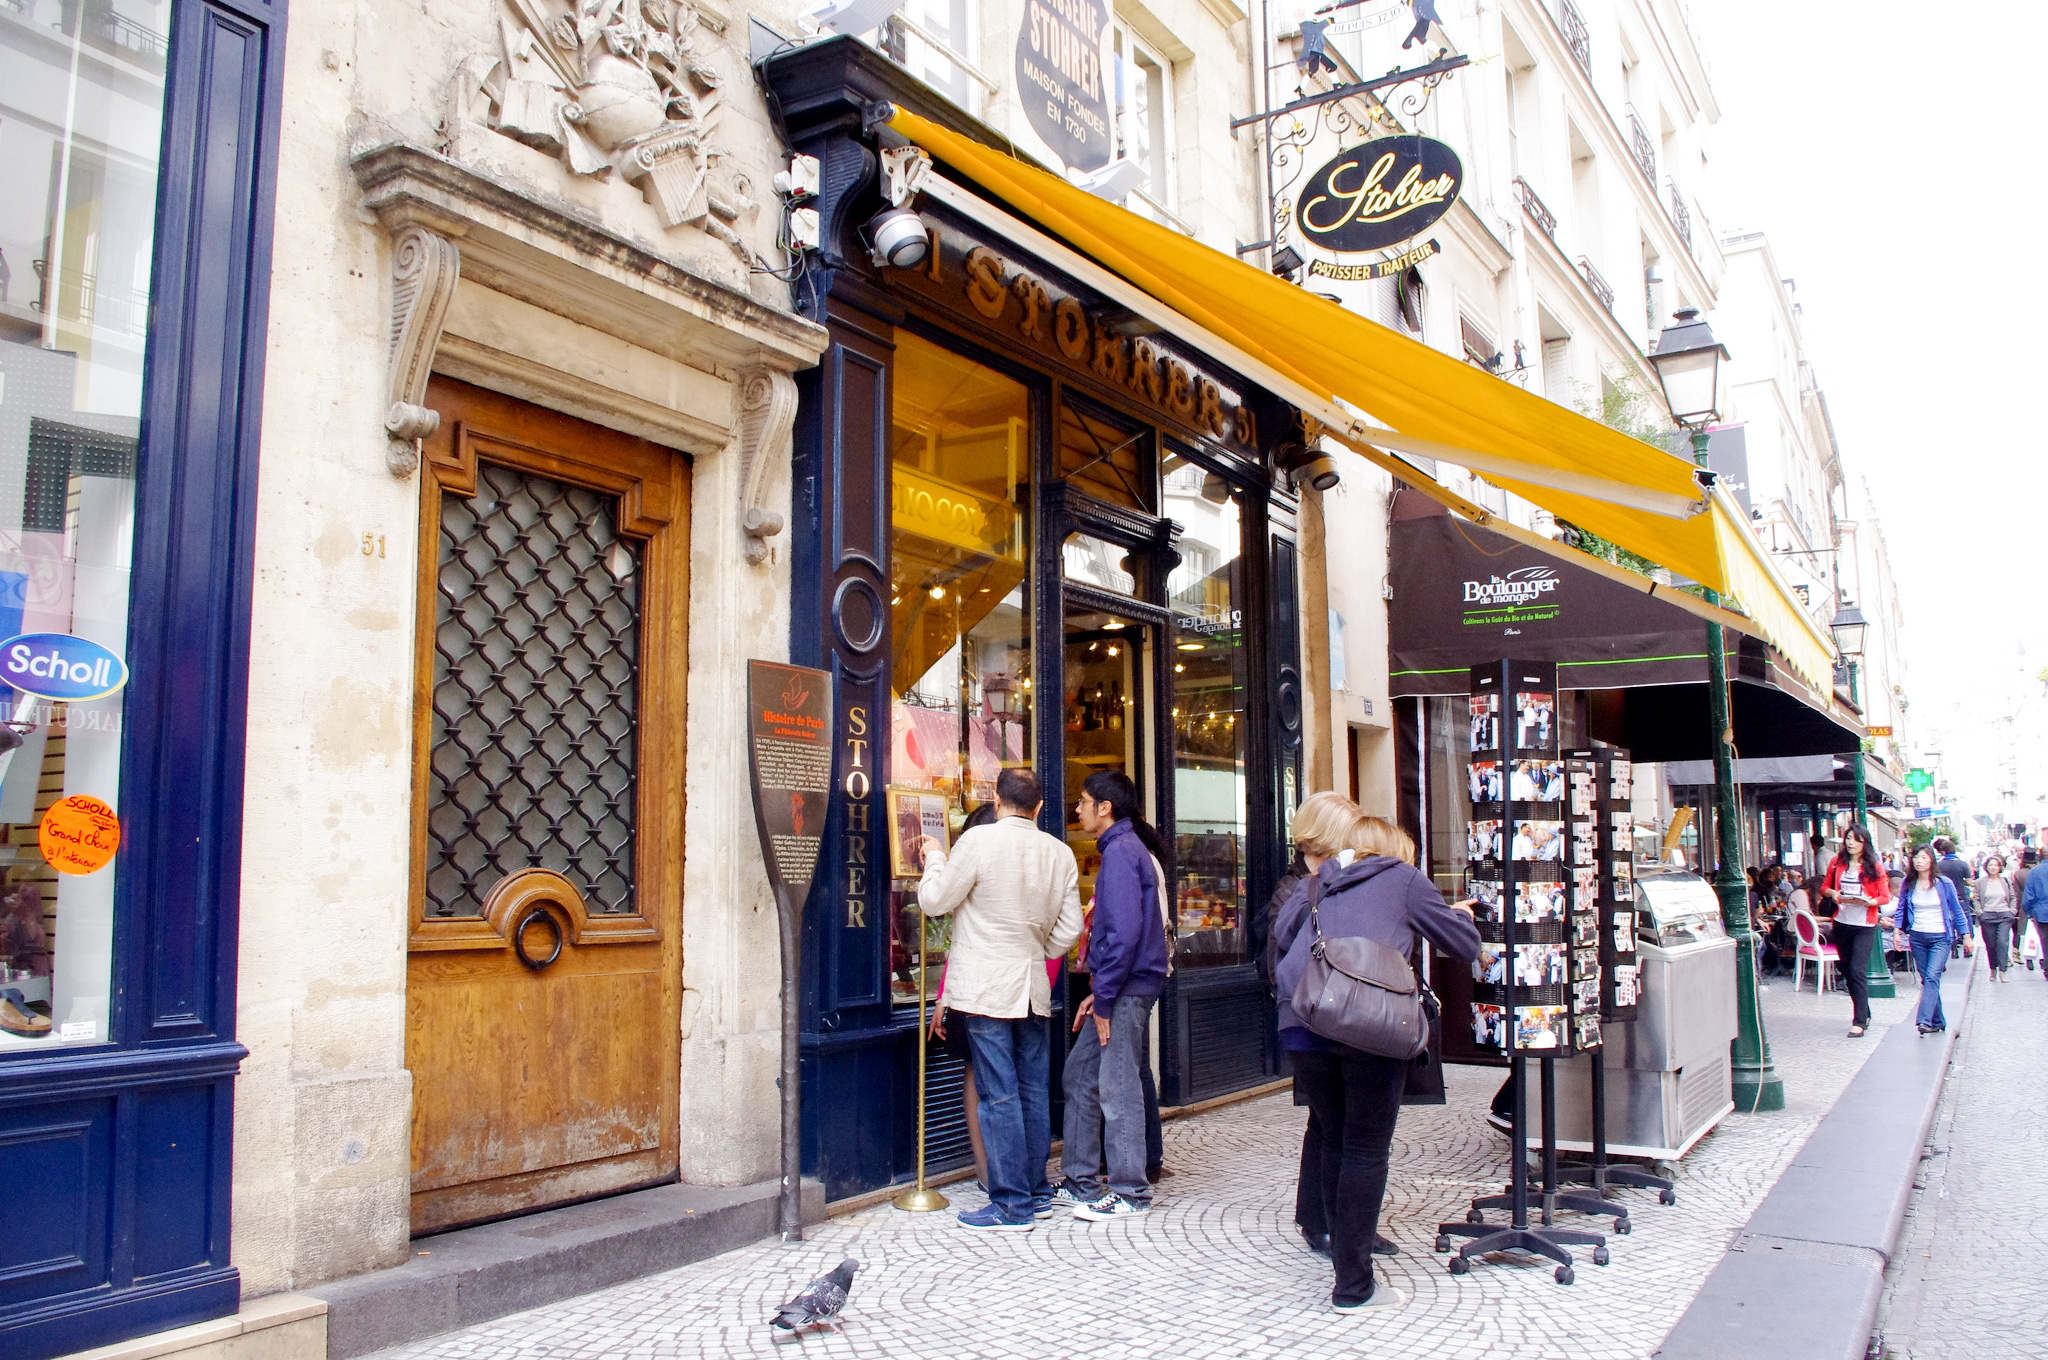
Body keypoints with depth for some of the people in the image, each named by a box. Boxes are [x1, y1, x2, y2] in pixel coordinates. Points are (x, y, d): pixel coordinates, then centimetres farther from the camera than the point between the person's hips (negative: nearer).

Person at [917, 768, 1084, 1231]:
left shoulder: (978, 840, -11)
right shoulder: (1060, 853, 6)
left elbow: (934, 901, -4)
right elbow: (1070, 927, 9)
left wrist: (934, 858, 12)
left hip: (986, 986, -6)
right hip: (1033, 987, 6)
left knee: (999, 1095, -3)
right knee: (1034, 1092, 12)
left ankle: (1012, 1205, 1)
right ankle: (1037, 1193, 21)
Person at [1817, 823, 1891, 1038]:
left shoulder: (1874, 866, -3)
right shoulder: (1837, 863, 7)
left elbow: (1885, 896, -2)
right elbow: (1825, 886, 15)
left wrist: (1868, 901, -21)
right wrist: (1832, 893, -7)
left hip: (1864, 925, -5)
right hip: (1842, 923, 5)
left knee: (1857, 971, -12)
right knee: (1847, 971, 12)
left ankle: (1859, 1022, -10)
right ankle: (1864, 1013, 29)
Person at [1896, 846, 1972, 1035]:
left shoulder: (1944, 883, -4)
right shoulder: (1908, 883, 3)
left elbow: (1957, 910, 2)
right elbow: (1901, 909, 9)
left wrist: (1966, 936, 2)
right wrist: (1898, 929, -3)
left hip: (1940, 938, -3)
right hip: (1917, 937, 3)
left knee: (1932, 977, -16)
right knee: (1926, 980, 6)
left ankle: (1925, 1020, -23)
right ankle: (1938, 1021, 17)